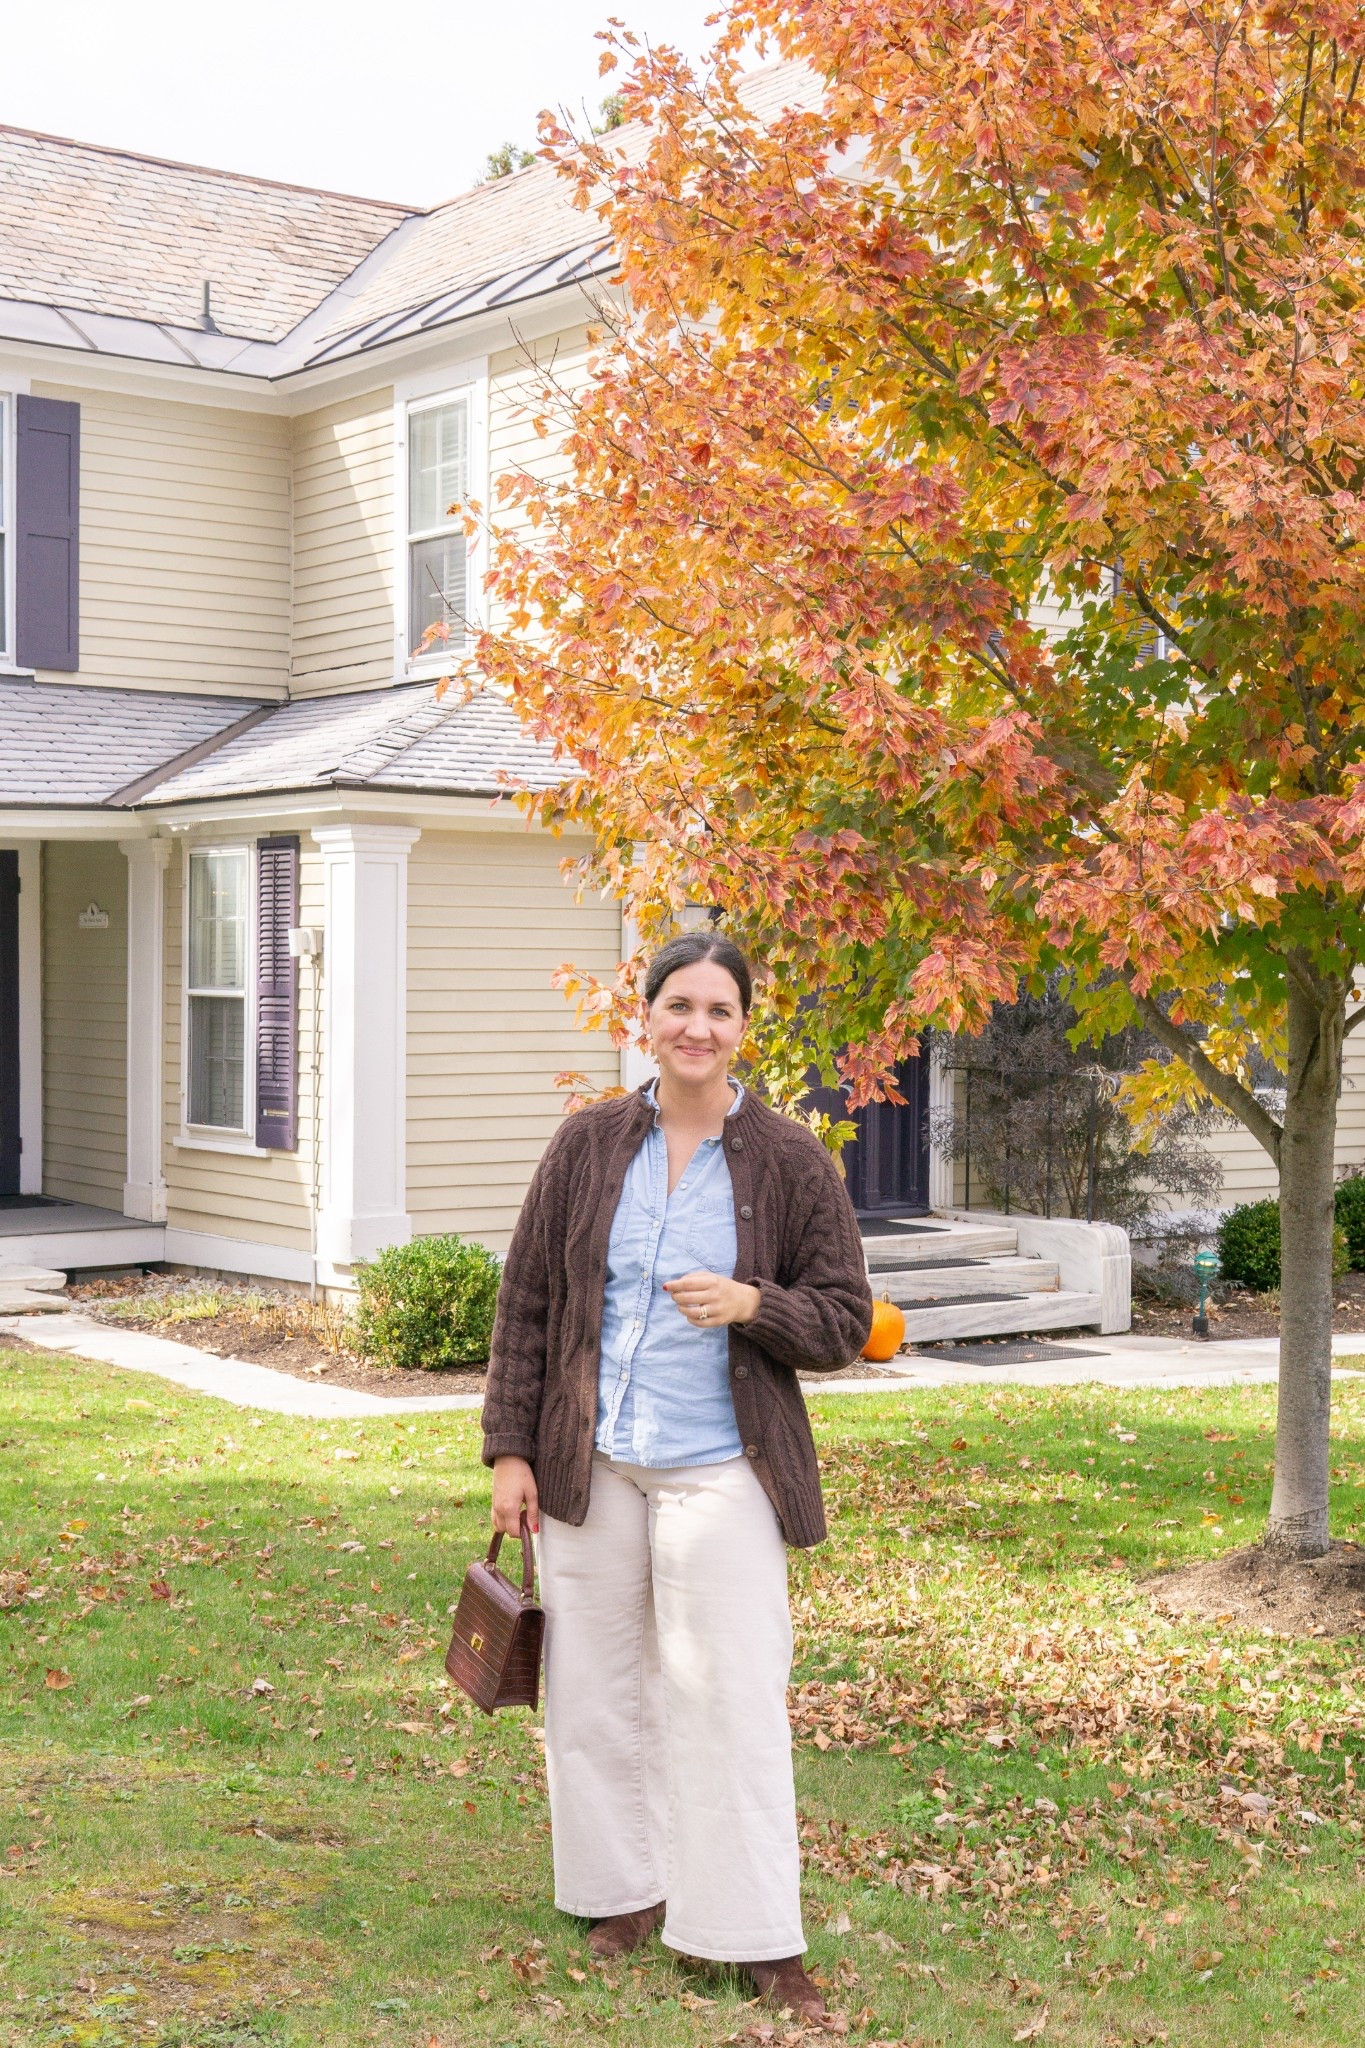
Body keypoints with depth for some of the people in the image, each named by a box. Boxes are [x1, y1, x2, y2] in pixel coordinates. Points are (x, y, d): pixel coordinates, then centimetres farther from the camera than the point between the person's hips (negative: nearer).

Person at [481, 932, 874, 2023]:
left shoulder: (792, 1162, -3)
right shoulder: (588, 1145, 2)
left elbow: (846, 1320, -1)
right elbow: (528, 1301, 6)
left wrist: (752, 1305, -21)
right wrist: (511, 1448, 2)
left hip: (722, 1473, -2)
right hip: (593, 1469, 3)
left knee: (731, 1696, -2)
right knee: (600, 1686, 11)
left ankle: (763, 1939, 10)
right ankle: (631, 1890, 29)